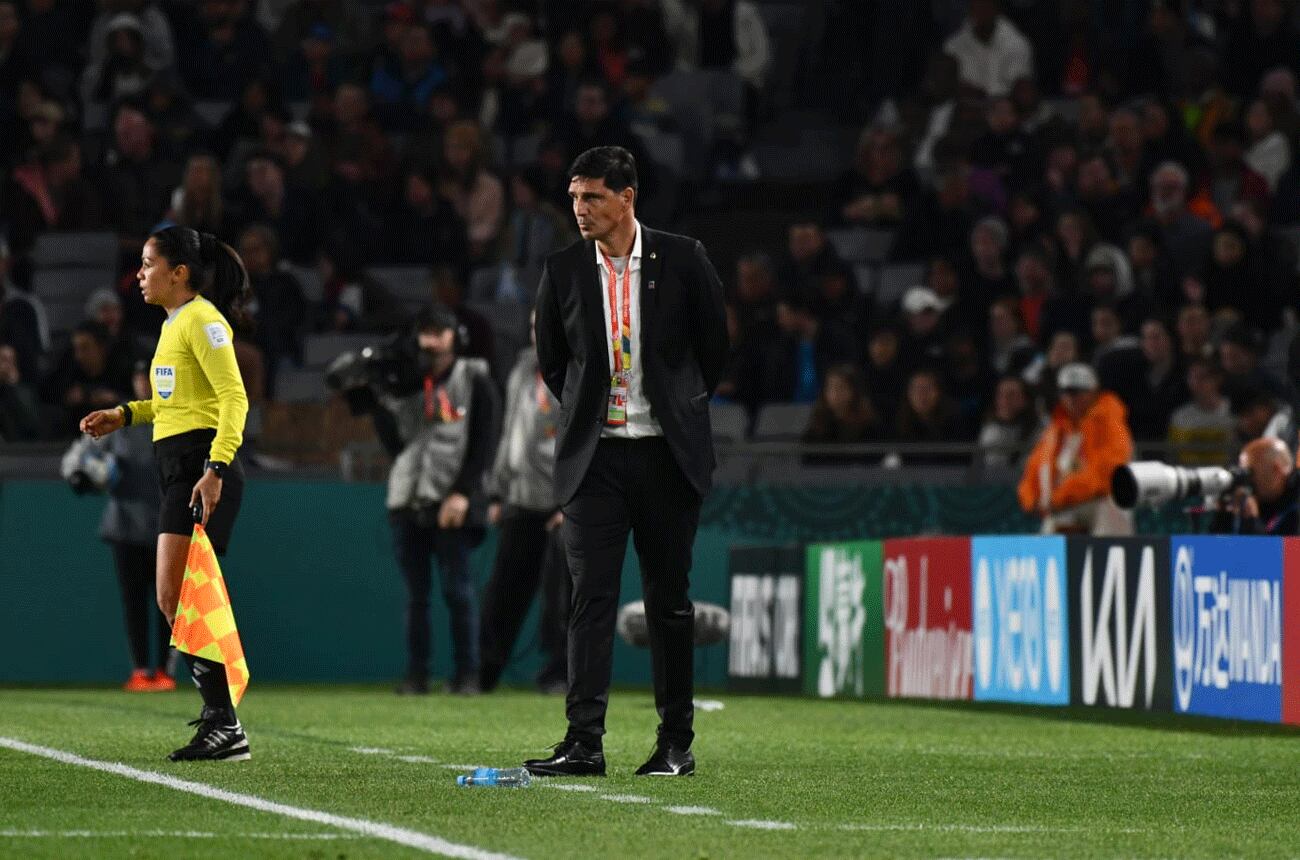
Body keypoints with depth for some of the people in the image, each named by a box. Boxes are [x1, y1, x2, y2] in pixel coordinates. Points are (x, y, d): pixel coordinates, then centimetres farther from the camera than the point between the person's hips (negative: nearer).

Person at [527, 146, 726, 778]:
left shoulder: (682, 260, -3)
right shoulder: (563, 270, 2)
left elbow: (713, 346, 8)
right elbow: (551, 359, 15)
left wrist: (682, 410, 11)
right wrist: (583, 412, 12)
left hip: (667, 453, -1)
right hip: (595, 454, 1)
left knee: (669, 600, 5)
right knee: (591, 596, -7)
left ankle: (676, 743, 12)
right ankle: (583, 742, -11)